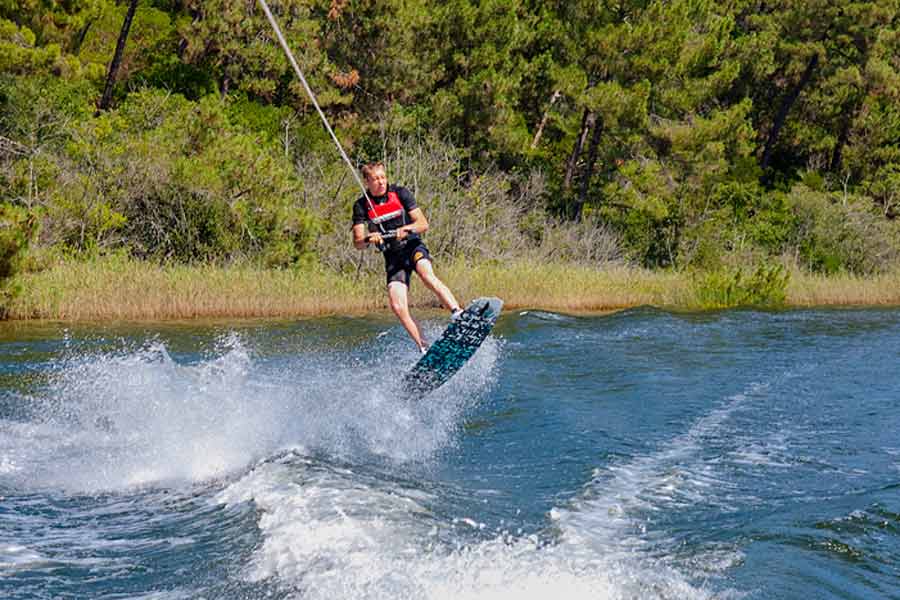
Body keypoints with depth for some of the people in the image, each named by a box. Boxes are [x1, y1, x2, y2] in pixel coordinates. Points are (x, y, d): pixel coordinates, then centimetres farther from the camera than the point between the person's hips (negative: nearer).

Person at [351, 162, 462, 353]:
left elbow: (423, 224, -3)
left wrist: (406, 229, -24)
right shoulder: (361, 206, 3)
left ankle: (458, 314, -46)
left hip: (412, 245, -2)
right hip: (392, 256, 2)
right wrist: (369, 239, -26)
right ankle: (424, 348, -14)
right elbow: (357, 242, -4)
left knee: (427, 276, -35)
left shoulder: (400, 193, 0)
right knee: (398, 306, -17)